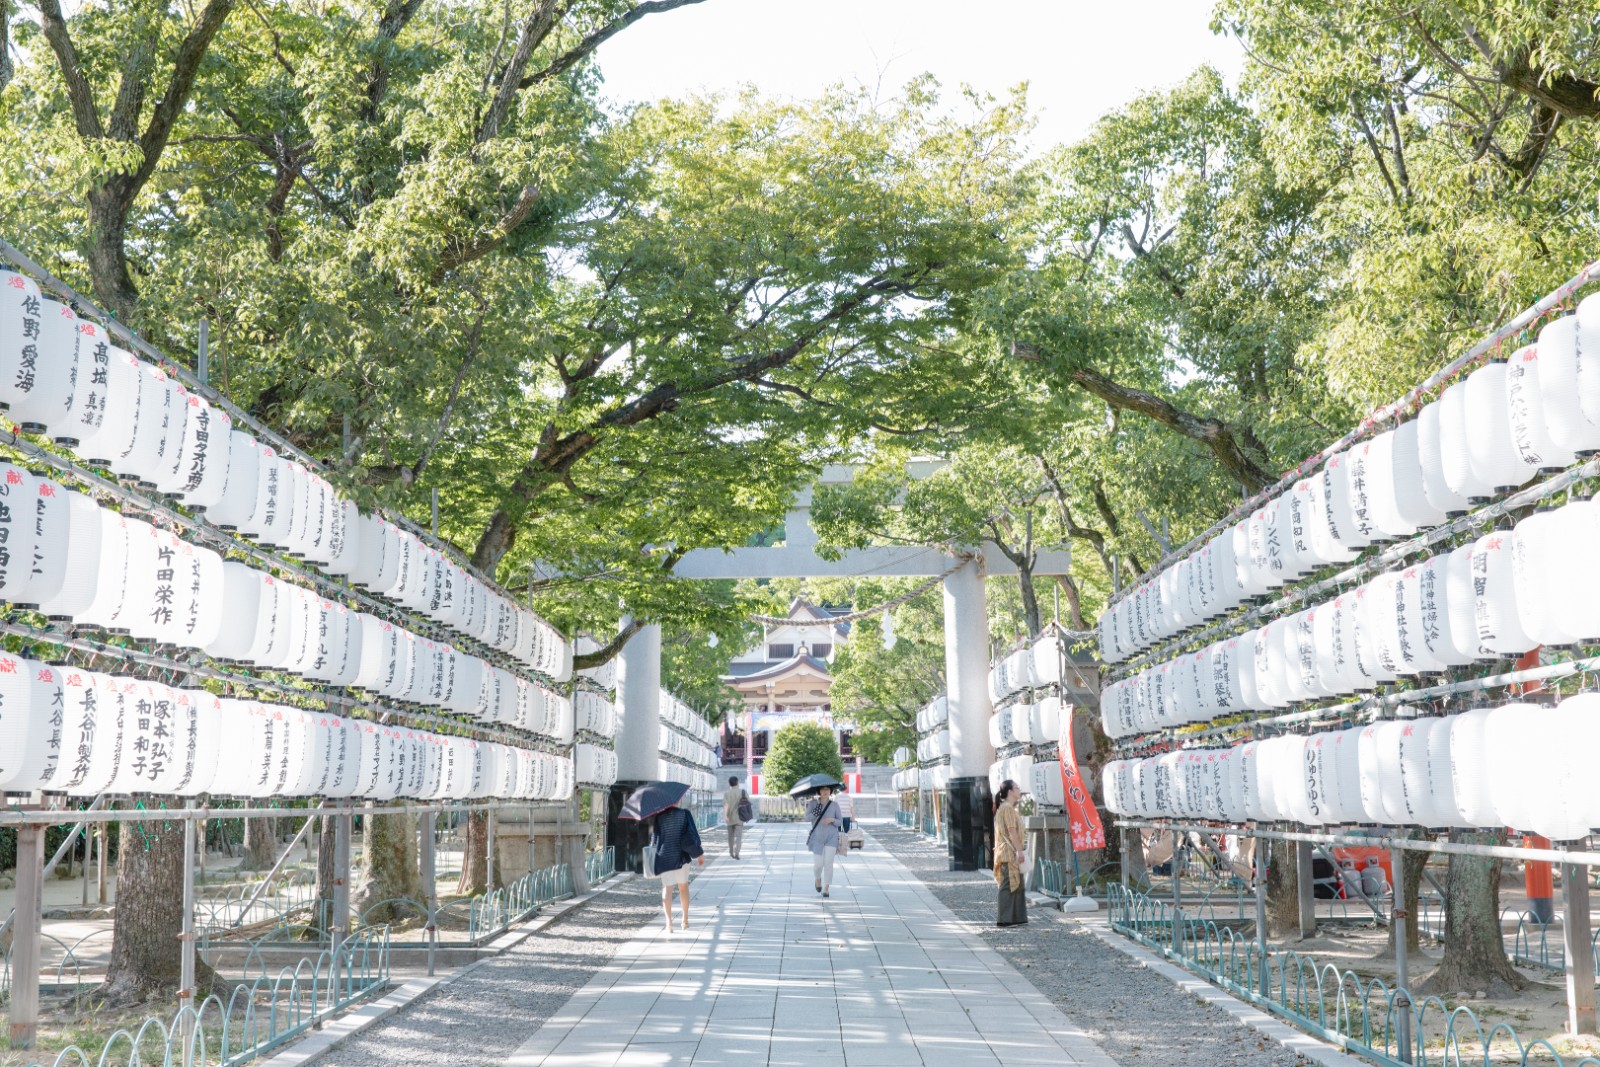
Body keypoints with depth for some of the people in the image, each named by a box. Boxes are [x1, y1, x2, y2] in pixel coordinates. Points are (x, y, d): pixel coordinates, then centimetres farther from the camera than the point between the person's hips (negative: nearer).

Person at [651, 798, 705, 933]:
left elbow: (654, 837, 1)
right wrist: (700, 854, 1)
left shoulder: (659, 816, -5)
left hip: (664, 856, 0)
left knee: (667, 888, 3)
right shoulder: (684, 814, -8)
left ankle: (669, 922, -5)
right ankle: (685, 920, 20)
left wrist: (655, 856, 17)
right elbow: (692, 836, -10)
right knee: (683, 886, 15)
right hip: (680, 856, 0)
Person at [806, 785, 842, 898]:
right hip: (817, 838, 0)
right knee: (818, 864, -1)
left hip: (831, 838, 0)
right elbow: (807, 817, -11)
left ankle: (826, 889, 2)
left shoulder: (834, 804, -1)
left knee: (828, 863, -8)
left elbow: (840, 821, 2)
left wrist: (832, 820, -19)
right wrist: (815, 813, -31)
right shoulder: (814, 803, -2)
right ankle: (818, 879, 33)